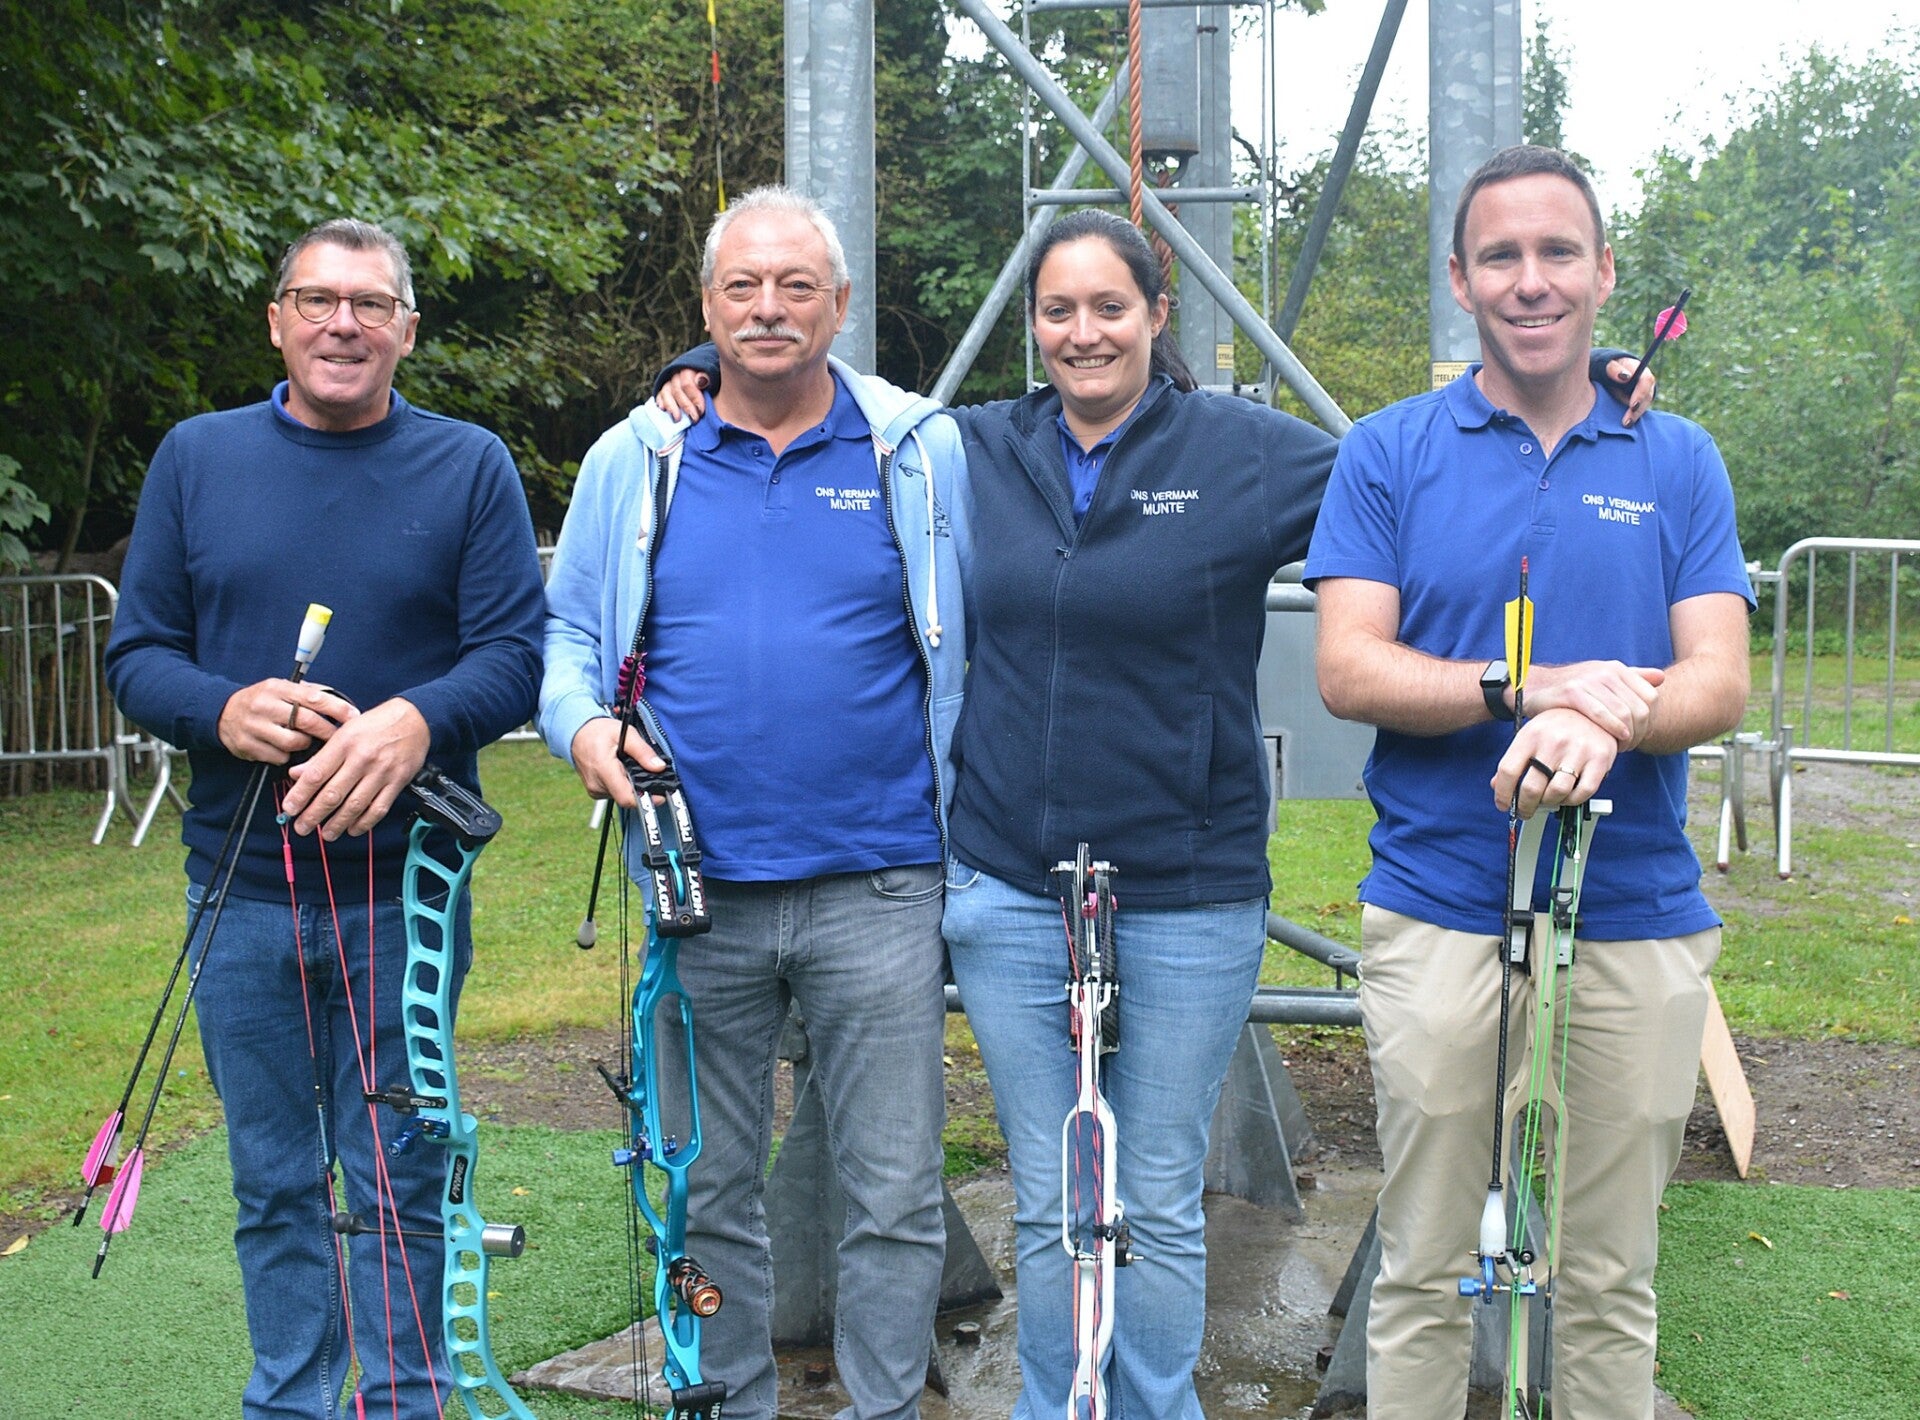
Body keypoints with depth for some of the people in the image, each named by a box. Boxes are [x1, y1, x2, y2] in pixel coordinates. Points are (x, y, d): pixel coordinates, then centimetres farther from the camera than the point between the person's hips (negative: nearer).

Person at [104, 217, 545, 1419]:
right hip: (241, 886, 2)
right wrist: (227, 710, -15)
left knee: (398, 1179, 5)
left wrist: (417, 717, -25)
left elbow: (518, 652, -5)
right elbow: (137, 653, 7)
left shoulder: (470, 466, 2)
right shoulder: (197, 457, 8)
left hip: (405, 886, -2)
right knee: (275, 1185, 12)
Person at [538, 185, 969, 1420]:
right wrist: (582, 723, -8)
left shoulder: (923, 452, 2)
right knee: (709, 1197, 13)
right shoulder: (634, 461, 7)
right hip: (700, 893, 2)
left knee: (896, 1196, 5)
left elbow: (978, 650, 4)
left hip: (878, 892, -1)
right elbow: (569, 636, 14)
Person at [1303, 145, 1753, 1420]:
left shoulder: (1679, 462, 8)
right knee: (1425, 1271, 6)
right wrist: (1530, 686, -20)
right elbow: (1348, 671, -5)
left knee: (1609, 1281, 10)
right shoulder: (1391, 453, 4)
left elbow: (1719, 684, -1)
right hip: (1439, 914, -1)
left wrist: (1603, 723, -23)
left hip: (1637, 918, 2)